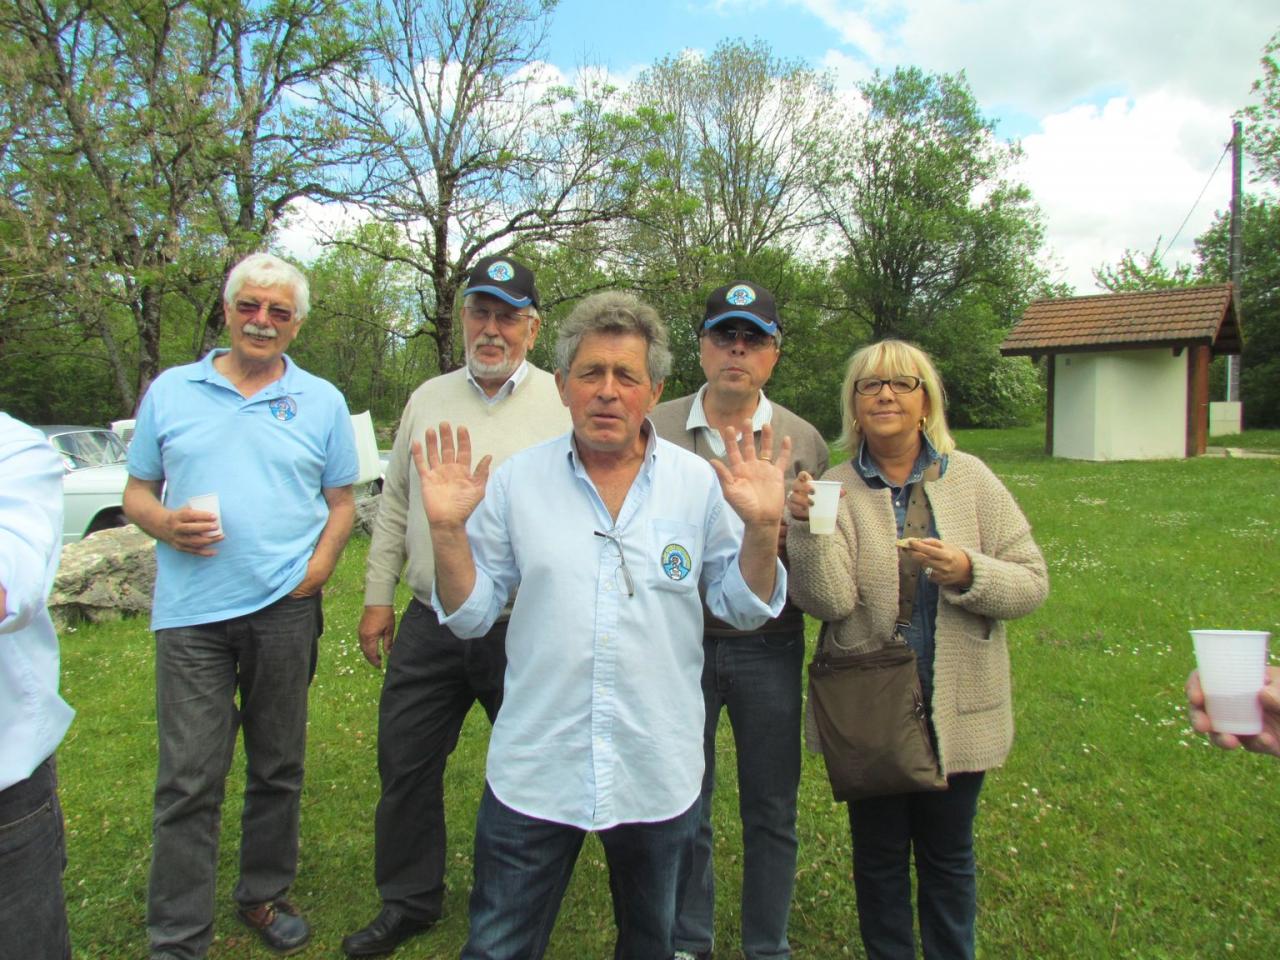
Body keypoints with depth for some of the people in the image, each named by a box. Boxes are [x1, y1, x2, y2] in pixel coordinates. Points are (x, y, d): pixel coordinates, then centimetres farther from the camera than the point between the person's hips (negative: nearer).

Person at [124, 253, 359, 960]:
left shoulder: (322, 401, 8)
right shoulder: (170, 391, 8)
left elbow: (341, 501, 10)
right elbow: (136, 492, 11)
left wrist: (321, 564, -7)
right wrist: (164, 523, -11)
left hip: (285, 609, 1)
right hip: (190, 614, -1)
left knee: (278, 767, 13)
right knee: (188, 781, 0)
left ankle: (263, 896, 33)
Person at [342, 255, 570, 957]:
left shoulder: (560, 406, -5)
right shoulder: (427, 400, 9)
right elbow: (395, 504, 14)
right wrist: (378, 597, 12)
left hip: (524, 629, -4)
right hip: (429, 623, 4)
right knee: (406, 763, 14)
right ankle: (408, 902, 36)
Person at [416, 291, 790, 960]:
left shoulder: (700, 484, -4)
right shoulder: (516, 481, -4)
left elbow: (743, 608, -2)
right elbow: (469, 615, -1)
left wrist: (762, 528, -18)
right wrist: (447, 531, -16)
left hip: (658, 773, 1)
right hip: (532, 772, 0)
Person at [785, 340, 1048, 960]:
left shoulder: (971, 478, -2)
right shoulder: (834, 489, -6)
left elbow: (1032, 583, -2)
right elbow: (827, 601, -16)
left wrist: (966, 572, -20)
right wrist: (808, 528, -30)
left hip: (958, 710, 1)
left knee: (948, 856, 19)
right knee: (878, 857, 16)